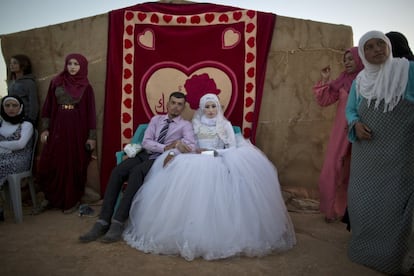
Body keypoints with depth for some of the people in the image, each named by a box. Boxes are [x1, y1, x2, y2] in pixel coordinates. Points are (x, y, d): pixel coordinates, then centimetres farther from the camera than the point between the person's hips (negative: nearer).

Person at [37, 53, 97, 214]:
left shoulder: (86, 87, 1)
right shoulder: (56, 82, 7)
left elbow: (90, 112, -1)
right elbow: (48, 107, 7)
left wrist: (92, 136, -5)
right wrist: (44, 128, 1)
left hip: (77, 129, -2)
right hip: (57, 128, 2)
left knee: (74, 165, 3)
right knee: (50, 164, 3)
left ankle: (72, 200, 18)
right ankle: (53, 197, 25)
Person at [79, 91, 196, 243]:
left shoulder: (185, 125, 8)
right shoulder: (156, 119, 19)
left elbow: (191, 146, -12)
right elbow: (146, 142, 5)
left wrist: (172, 152, -27)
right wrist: (165, 148, -11)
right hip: (145, 154, 4)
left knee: (137, 172, -35)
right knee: (117, 172, -24)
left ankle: (118, 222, -32)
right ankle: (103, 222, -24)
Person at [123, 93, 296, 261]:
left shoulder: (226, 125, 12)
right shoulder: (195, 124, 17)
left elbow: (233, 148, 2)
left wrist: (212, 152, -11)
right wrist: (172, 152, -12)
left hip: (219, 162, -1)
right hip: (197, 161, 2)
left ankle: (222, 235, -21)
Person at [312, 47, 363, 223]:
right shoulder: (342, 81, 5)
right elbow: (324, 101, 4)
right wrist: (325, 80, -4)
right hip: (343, 133, 3)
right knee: (336, 169, 4)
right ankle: (335, 209, 18)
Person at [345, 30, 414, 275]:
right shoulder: (360, 80, 7)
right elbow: (350, 110, 13)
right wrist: (356, 124, -8)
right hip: (366, 154, 5)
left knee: (394, 203, -2)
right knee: (362, 200, 12)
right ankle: (364, 250, 32)